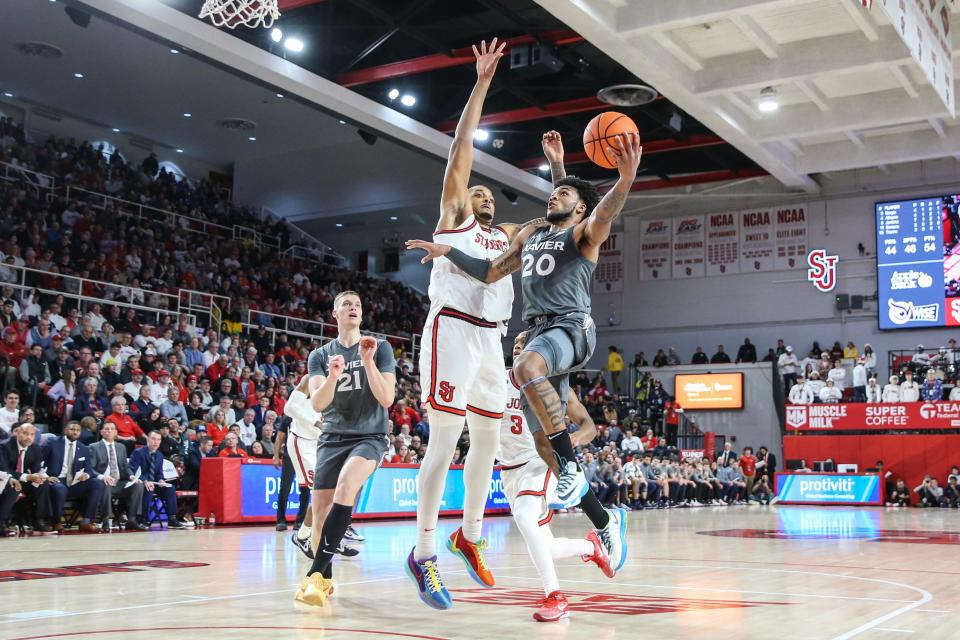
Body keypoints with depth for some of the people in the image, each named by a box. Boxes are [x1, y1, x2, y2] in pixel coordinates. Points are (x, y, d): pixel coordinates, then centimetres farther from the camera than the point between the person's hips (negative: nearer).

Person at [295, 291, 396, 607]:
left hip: (369, 437, -3)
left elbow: (386, 398, -8)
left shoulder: (380, 348, 1)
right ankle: (325, 579, 27)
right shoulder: (320, 355, 7)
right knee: (320, 511, 0)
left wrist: (368, 361, -20)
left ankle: (314, 575, -34)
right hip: (332, 438, 3)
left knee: (346, 483, -32)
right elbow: (317, 404, -5)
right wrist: (333, 377, -25)